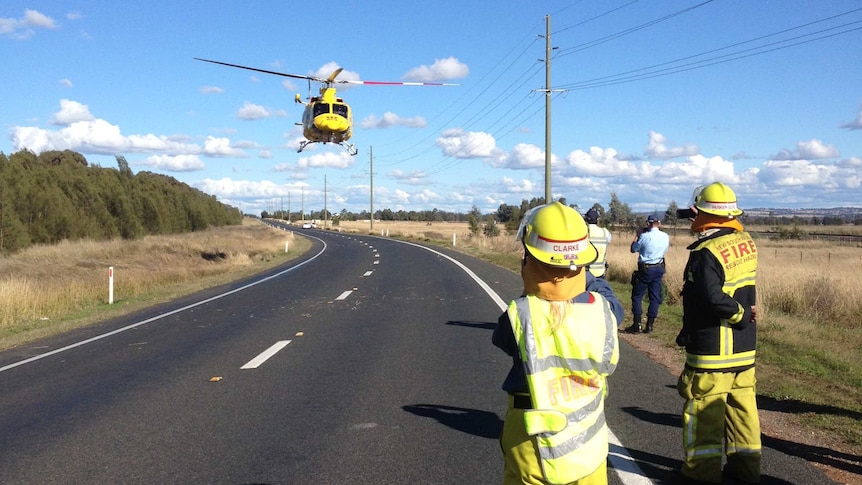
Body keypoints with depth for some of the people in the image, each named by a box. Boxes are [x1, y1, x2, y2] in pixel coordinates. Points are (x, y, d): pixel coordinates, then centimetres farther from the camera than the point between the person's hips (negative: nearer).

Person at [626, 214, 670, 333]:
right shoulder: (665, 237, -1)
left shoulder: (645, 236, -14)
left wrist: (637, 236, 9)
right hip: (659, 269, 5)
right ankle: (649, 325, 8)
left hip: (645, 269, -4)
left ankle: (637, 324, 1)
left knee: (637, 296, 5)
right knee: (655, 297, 8)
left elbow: (633, 249, -2)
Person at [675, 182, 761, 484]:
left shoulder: (705, 253, -20)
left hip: (712, 347, -7)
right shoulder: (746, 243, 3)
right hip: (745, 346, 7)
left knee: (703, 409, 4)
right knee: (742, 405, 15)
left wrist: (741, 314, -16)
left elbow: (712, 298, -29)